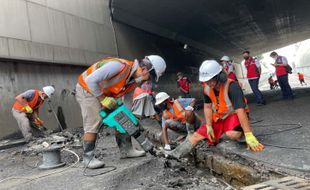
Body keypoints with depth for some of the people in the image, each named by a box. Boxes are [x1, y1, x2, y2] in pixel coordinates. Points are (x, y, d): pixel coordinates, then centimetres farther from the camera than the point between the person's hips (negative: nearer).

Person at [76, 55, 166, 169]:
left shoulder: (134, 81, -6)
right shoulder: (119, 65, -34)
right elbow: (90, 80, -35)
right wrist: (103, 99, -28)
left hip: (104, 93, 9)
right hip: (87, 90, -8)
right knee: (93, 123, -14)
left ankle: (126, 150, 14)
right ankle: (88, 158, -4)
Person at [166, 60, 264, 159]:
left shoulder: (232, 86, -30)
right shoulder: (207, 87, -9)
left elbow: (240, 110, -36)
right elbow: (207, 107, 2)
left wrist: (249, 135, -39)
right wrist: (209, 126, -5)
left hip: (234, 115, -5)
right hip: (218, 117, 6)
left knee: (232, 134, -38)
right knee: (197, 135, 1)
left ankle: (239, 132, -4)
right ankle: (176, 154, 11)